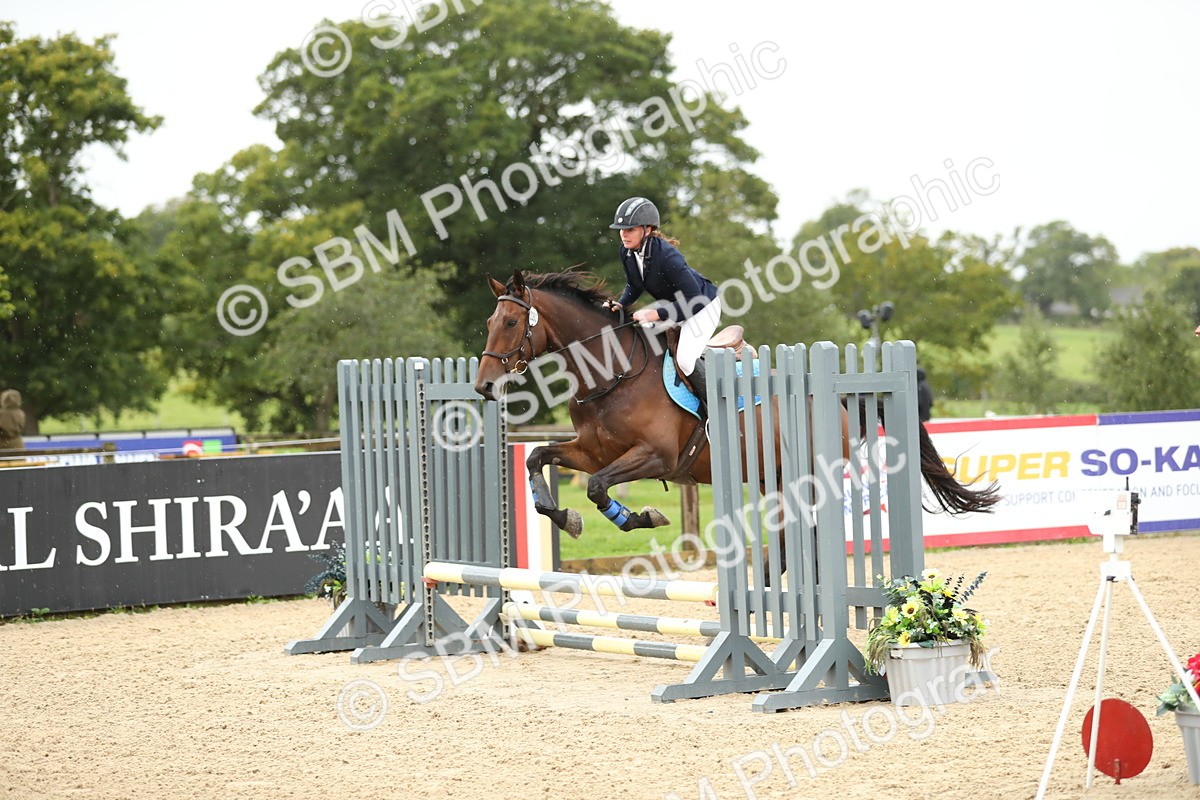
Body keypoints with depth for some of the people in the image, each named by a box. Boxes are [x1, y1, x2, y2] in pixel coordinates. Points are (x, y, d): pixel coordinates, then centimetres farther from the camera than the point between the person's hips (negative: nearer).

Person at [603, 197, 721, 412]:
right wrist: (619, 304, -14)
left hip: (703, 306, -8)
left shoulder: (666, 255, -36)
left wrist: (657, 314, -40)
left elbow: (693, 300, -35)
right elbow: (633, 286, 6)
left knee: (685, 358, -25)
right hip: (670, 305, 8)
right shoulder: (627, 252, -13)